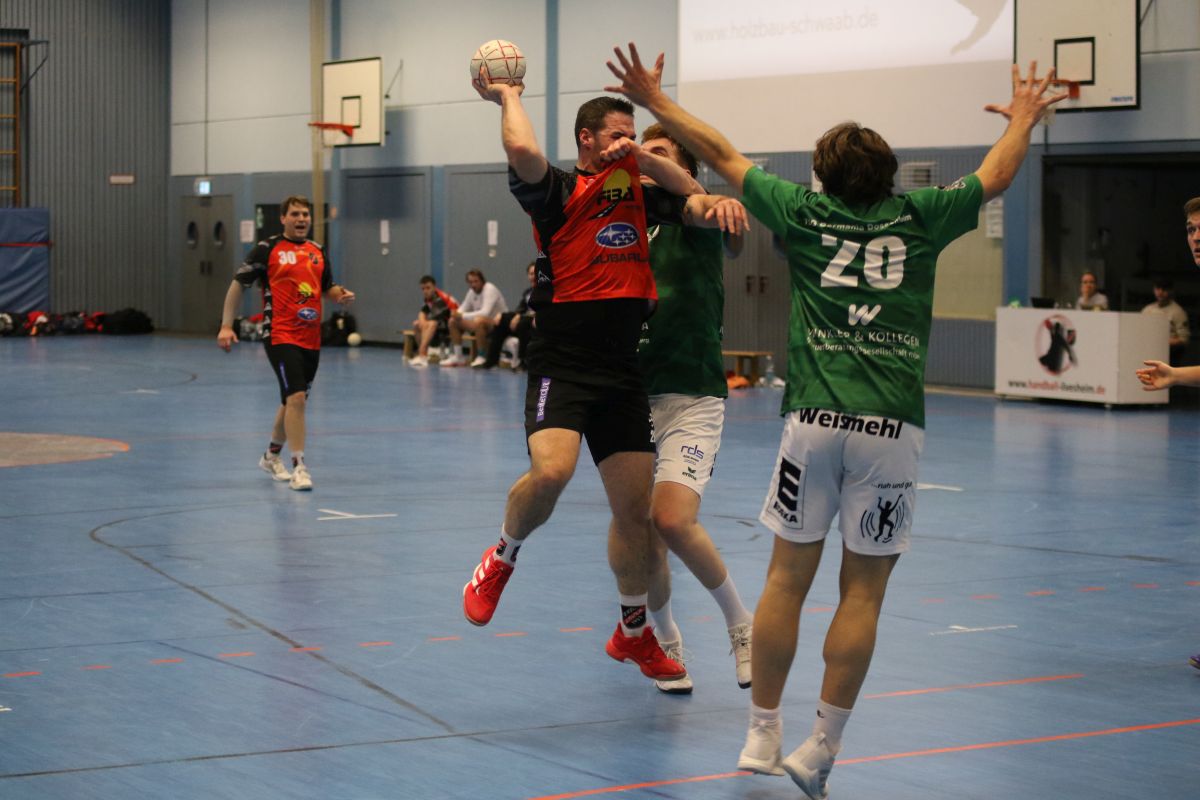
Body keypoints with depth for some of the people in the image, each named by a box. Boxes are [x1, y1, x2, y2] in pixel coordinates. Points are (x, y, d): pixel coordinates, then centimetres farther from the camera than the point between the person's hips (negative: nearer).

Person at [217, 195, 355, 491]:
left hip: (311, 339, 6)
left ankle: (272, 455, 37)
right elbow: (238, 284, -1)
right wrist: (226, 325, -7)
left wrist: (341, 295, -1)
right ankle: (299, 466, -15)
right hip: (280, 336, -6)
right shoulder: (268, 249, -4)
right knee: (296, 398, -18)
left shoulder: (318, 252, 12)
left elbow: (328, 288, 23)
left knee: (294, 401, 16)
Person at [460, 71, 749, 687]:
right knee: (551, 471, -30)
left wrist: (717, 206, -8)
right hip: (561, 366, -5)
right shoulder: (558, 192, -3)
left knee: (635, 509, 8)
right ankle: (501, 559, 1)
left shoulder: (640, 193, 14)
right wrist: (508, 98, -5)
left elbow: (697, 205, 15)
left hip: (623, 375, 5)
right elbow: (521, 151, -22)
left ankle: (633, 632, 28)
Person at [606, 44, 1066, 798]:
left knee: (789, 577, 10)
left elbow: (722, 153, 18)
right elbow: (996, 176, 26)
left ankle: (762, 736, 16)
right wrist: (1024, 118, 44)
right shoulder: (919, 218, 8)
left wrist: (655, 99, 30)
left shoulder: (807, 212, 8)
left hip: (815, 418, 1)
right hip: (893, 428, -1)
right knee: (863, 592, 5)